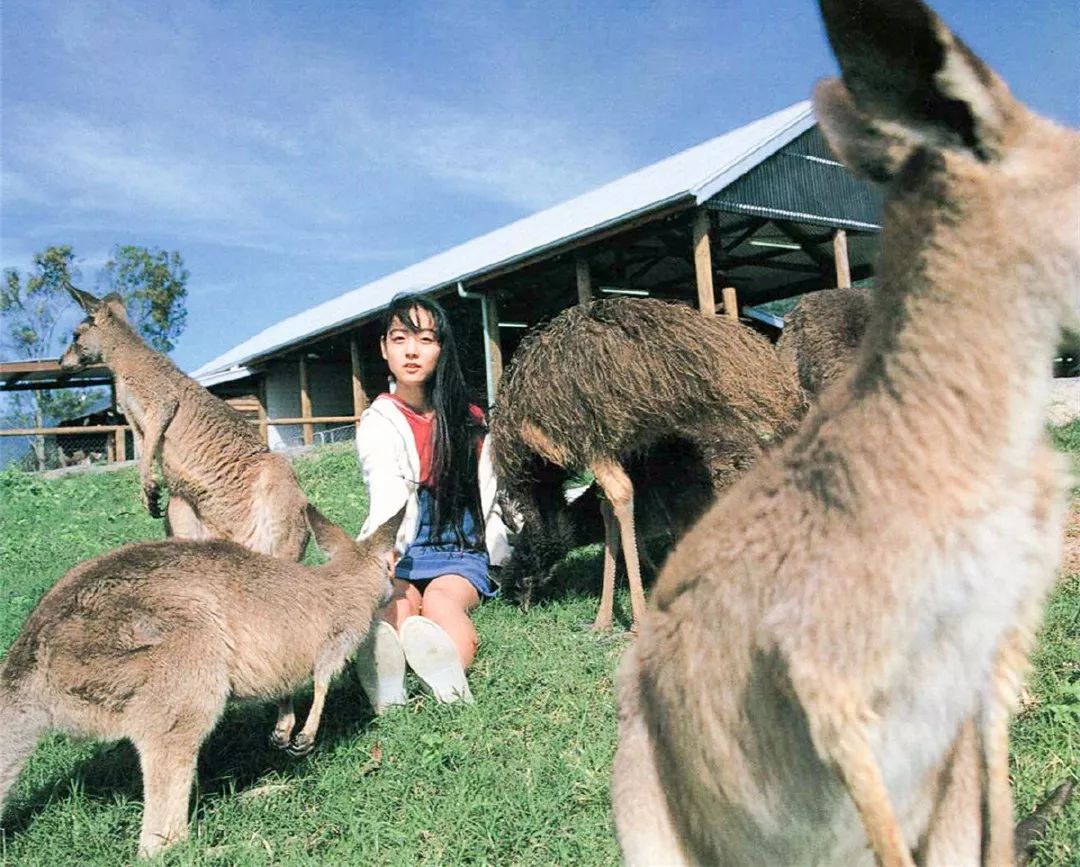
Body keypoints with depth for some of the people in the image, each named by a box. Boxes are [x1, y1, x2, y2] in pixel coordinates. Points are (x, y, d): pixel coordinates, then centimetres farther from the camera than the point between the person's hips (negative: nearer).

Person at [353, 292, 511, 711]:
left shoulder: (469, 421, 9)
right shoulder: (379, 422, -2)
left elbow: (488, 498, 17)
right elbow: (387, 496, -21)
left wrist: (503, 556, 13)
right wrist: (383, 550, -39)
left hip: (461, 555, 1)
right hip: (401, 553, -1)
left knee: (440, 597, -33)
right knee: (399, 601, -35)